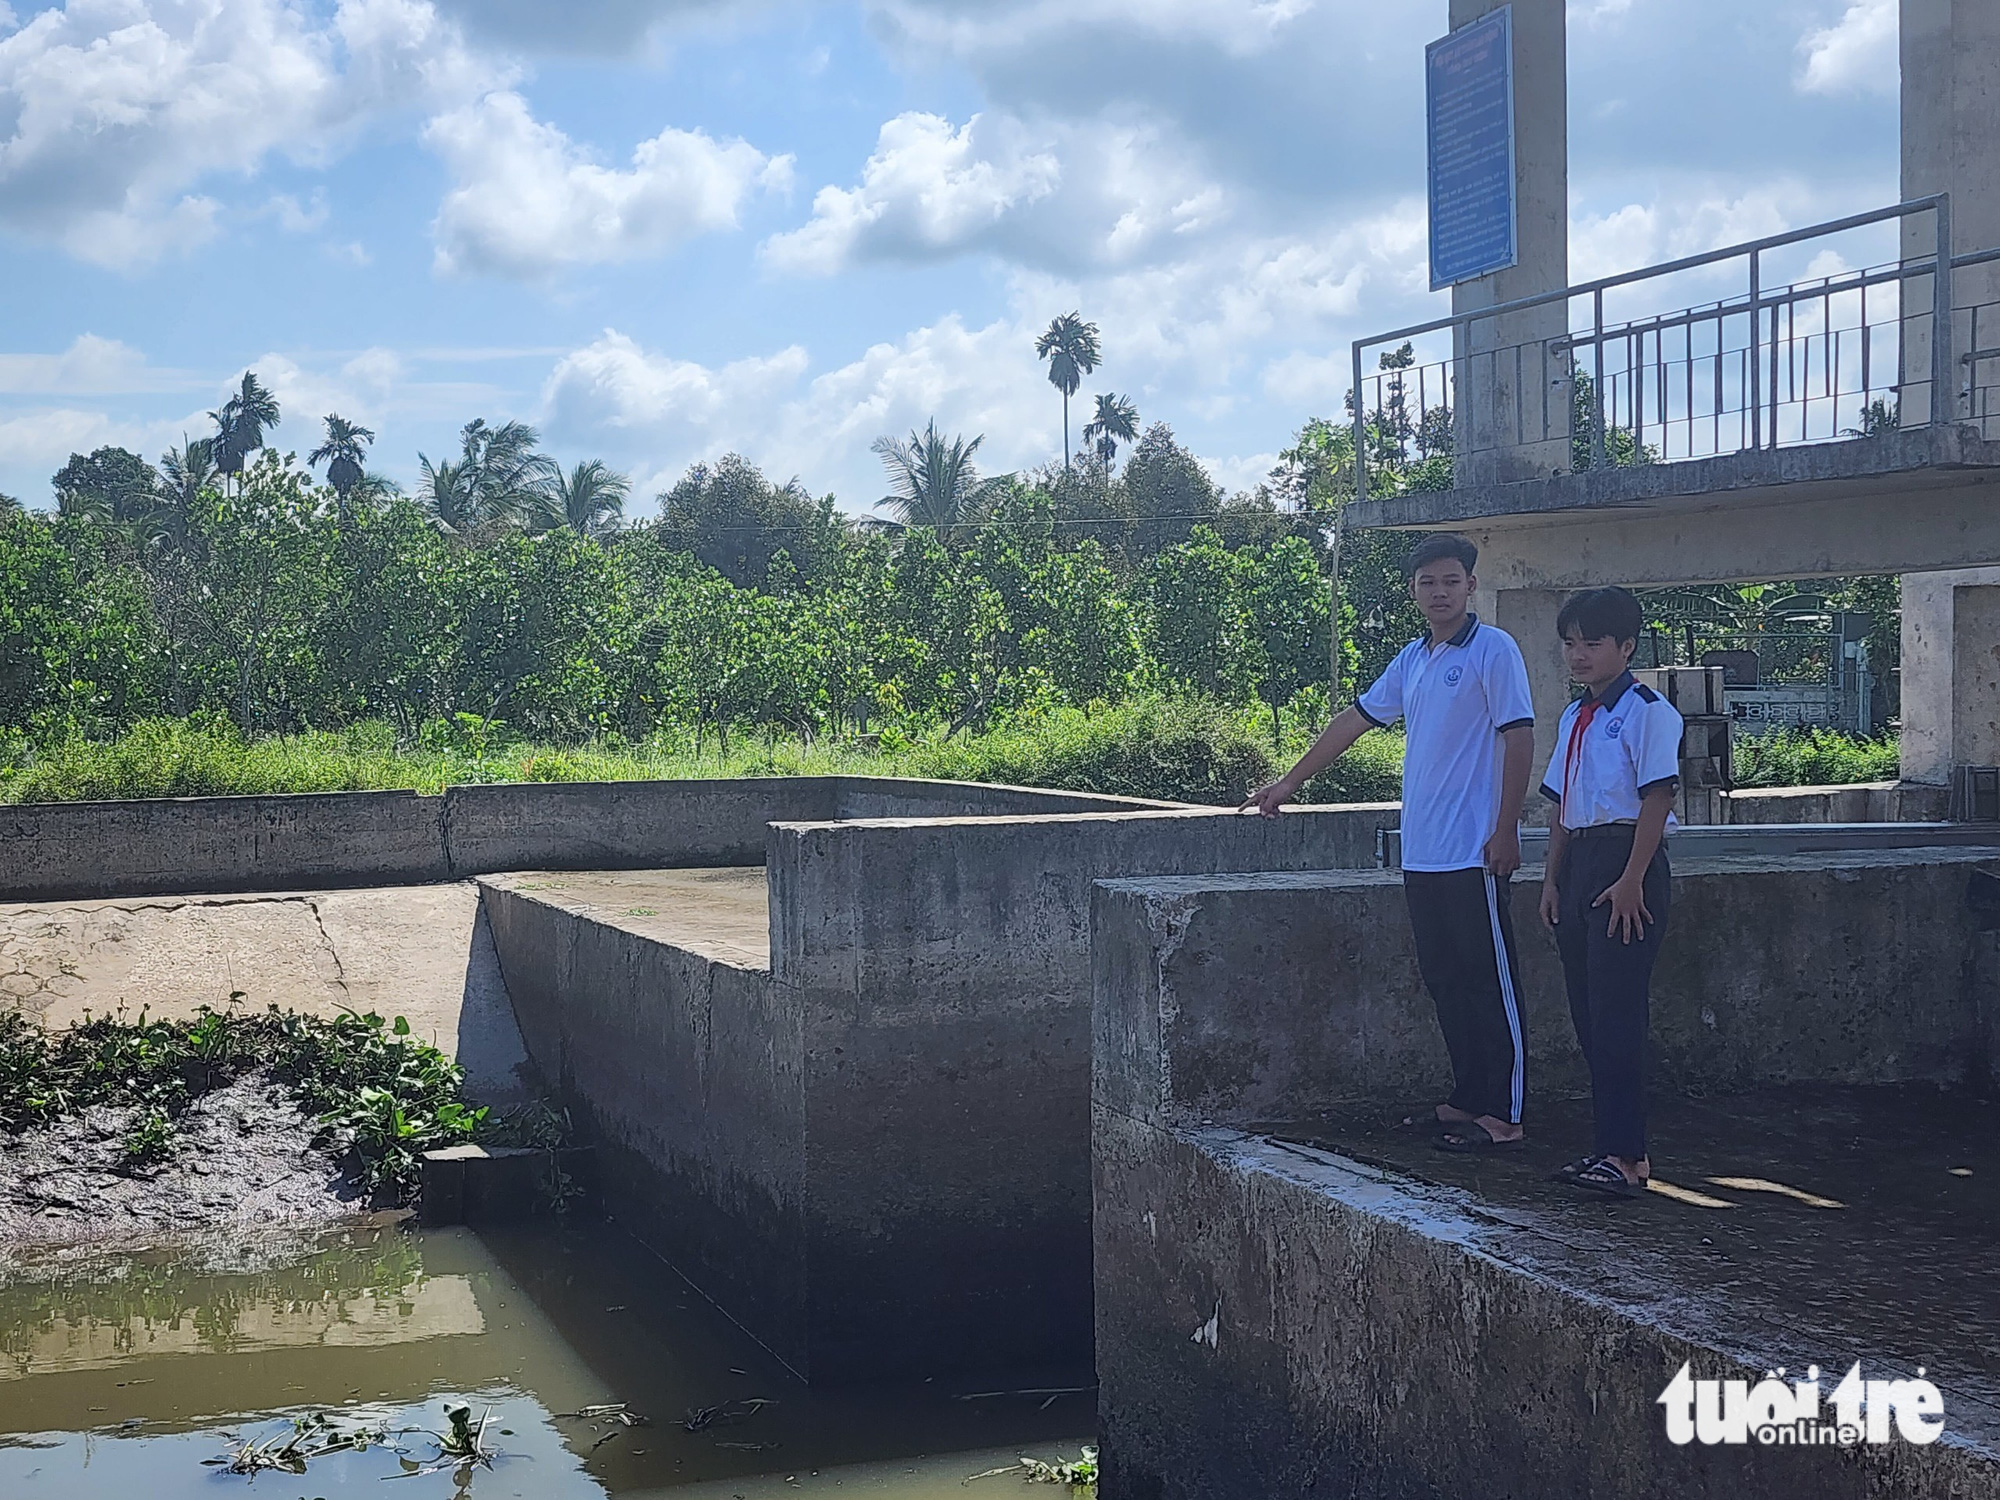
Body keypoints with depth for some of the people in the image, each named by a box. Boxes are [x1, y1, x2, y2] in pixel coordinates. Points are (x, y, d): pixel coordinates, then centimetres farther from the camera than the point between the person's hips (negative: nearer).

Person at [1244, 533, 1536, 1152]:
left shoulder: (1492, 650, -7)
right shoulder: (1412, 660, 16)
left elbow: (1519, 737, -11)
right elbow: (1354, 721, 23)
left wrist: (1506, 831, -16)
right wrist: (1288, 783, 24)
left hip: (1473, 854, -8)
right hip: (1421, 855, 8)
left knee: (1489, 983, -4)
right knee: (1444, 982, 11)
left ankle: (1502, 1115, 0)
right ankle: (1467, 1099, 19)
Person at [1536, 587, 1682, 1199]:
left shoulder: (1646, 711, -9)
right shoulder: (1574, 718, 18)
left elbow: (1656, 797, -14)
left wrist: (1632, 880, -19)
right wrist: (1553, 878, 15)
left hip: (1625, 862, -9)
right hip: (1579, 864, 9)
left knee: (1616, 1013, -11)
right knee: (1588, 1015, 8)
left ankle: (1625, 1155, -9)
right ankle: (1614, 1146, 15)